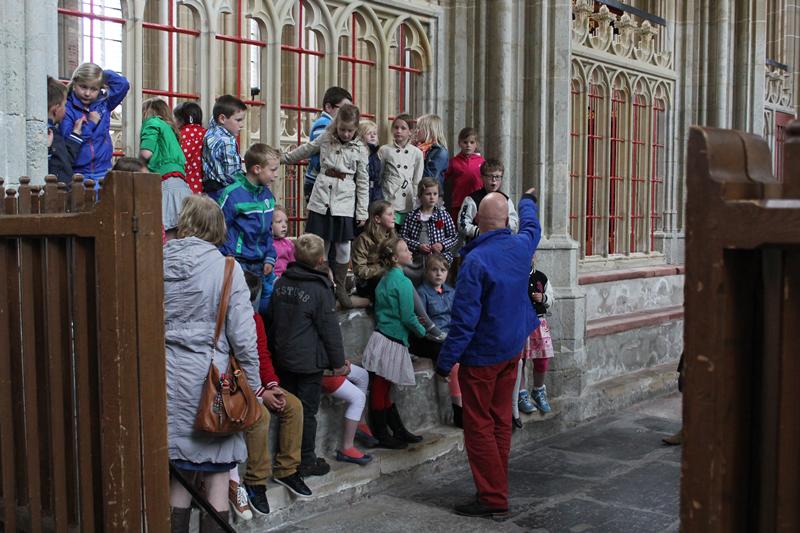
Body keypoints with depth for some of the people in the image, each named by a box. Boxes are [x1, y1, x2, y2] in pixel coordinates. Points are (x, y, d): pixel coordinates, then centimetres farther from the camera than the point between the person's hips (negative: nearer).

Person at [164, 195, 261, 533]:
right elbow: (242, 337, -10)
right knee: (216, 473, 7)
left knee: (179, 473, 14)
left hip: (169, 378, 4)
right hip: (209, 378, -4)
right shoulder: (225, 267, -8)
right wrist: (253, 387, 0)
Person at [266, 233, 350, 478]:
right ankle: (306, 461, 13)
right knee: (307, 411, 4)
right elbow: (330, 330, -12)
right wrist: (338, 362, -3)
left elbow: (270, 319, 12)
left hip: (282, 359, 6)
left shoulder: (281, 283, 3)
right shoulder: (320, 290, -16)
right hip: (309, 362, -6)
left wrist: (274, 351, 22)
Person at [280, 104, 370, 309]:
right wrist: (283, 158, 30)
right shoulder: (325, 139, 4)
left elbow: (363, 182, 4)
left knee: (343, 248, 1)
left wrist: (362, 211, 2)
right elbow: (304, 151, 21)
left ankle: (341, 291, 15)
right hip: (321, 200, 1)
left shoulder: (360, 150, 1)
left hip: (343, 204, -1)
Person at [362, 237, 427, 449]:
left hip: (380, 335, 9)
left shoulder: (384, 280, 11)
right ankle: (381, 436, 10)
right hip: (391, 342, -9)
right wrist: (422, 331, 3)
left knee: (383, 391, 12)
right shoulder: (403, 282, -15)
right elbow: (407, 317, -16)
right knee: (381, 392, 0)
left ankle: (399, 431, 24)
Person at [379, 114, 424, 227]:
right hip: (388, 201, -1)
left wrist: (416, 207, 5)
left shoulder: (417, 153, 6)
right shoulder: (384, 150, 4)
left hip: (408, 205, 1)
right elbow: (377, 177, 6)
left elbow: (417, 183, 8)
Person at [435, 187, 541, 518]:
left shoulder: (475, 260, -23)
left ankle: (492, 498, 4)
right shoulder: (521, 246, -2)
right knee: (501, 422, 15)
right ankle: (498, 488, 24)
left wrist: (445, 362, -15)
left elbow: (464, 320, -23)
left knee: (479, 426, 1)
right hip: (512, 350, 7)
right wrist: (528, 201, 46)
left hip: (482, 355, -7)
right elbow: (532, 226, 25)